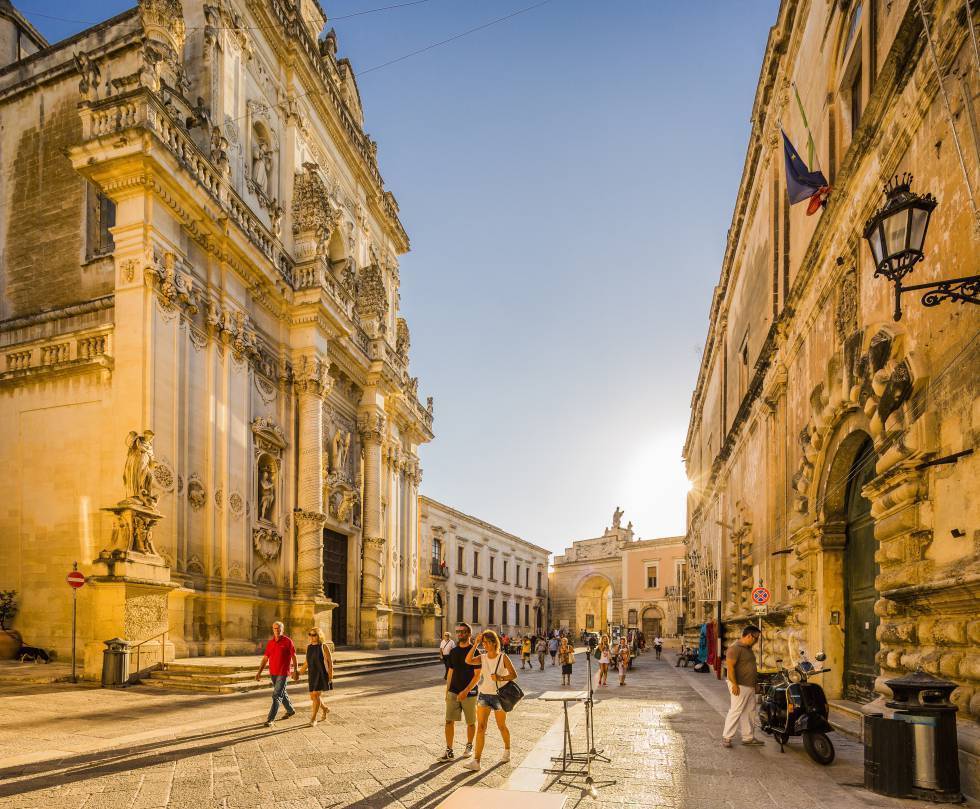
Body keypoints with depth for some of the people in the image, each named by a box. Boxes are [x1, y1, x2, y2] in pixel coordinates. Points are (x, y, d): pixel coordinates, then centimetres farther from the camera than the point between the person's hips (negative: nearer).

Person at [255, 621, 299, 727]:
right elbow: (265, 658, 9)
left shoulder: (287, 641, -8)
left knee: (276, 695, -10)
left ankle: (271, 719, -8)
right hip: (273, 673, 6)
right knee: (282, 693, 19)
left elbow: (294, 657, -7)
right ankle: (290, 710, 39)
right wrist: (259, 672, 3)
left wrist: (295, 671, -11)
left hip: (283, 673, -6)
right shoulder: (270, 643, 6)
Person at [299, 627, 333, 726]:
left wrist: (331, 676, -11)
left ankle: (314, 719, -2)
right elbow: (306, 662, 17)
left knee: (316, 695, -12)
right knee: (313, 697, 9)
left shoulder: (324, 646, -9)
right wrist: (299, 673, 13)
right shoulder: (308, 647, 8)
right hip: (313, 675, 6)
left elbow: (330, 661, -8)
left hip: (322, 674, -6)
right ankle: (325, 709, 36)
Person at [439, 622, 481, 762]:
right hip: (453, 692, 4)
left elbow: (477, 675, -12)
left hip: (469, 693, -4)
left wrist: (466, 691, -19)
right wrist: (447, 691, 11)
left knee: (471, 722, 10)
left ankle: (469, 746, 30)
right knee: (449, 721, -5)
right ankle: (449, 751, -1)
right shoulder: (453, 651, 7)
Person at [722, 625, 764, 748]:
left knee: (749, 712, 13)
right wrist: (734, 684, -24)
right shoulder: (735, 648, -16)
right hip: (740, 686, -10)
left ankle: (748, 737, 21)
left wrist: (756, 682, 24)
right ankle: (726, 737, -1)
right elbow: (730, 666, -21)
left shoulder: (748, 648, 16)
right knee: (736, 711, -8)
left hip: (750, 686, 10)